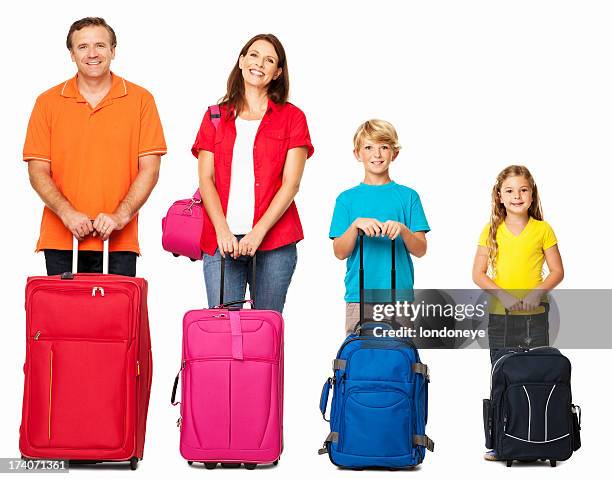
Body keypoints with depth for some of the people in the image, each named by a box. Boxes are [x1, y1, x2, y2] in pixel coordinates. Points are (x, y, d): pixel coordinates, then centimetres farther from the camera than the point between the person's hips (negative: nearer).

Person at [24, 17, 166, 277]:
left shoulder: (140, 100, 5)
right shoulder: (48, 102, 8)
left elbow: (149, 169, 0)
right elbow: (38, 171, 4)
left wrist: (120, 216, -12)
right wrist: (67, 213, -11)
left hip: (118, 242, -1)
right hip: (60, 241, 1)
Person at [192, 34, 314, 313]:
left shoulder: (291, 117, 8)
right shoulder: (215, 117, 14)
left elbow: (291, 184, 0)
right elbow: (206, 180, 7)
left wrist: (258, 233, -10)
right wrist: (223, 231, -8)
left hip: (273, 240, -1)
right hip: (221, 240, 1)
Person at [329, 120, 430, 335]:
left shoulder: (408, 196, 7)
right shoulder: (347, 198, 8)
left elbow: (420, 250, 1)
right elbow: (340, 252, 1)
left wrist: (402, 230, -18)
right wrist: (356, 225, -17)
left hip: (399, 293, 0)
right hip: (358, 294, 0)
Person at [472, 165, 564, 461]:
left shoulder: (542, 229, 0)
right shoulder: (492, 230, 2)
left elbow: (557, 271, 2)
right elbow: (478, 274, 1)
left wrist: (537, 292, -14)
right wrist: (502, 294, -13)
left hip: (534, 315, -1)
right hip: (499, 315, 1)